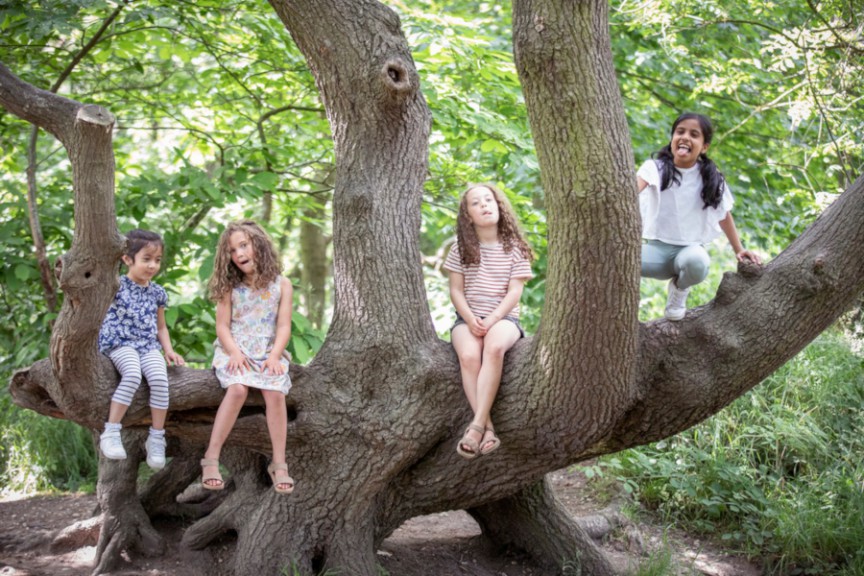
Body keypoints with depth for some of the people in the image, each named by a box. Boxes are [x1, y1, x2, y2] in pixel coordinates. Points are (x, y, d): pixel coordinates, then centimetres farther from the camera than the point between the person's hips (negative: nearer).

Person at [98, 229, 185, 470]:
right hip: (120, 343, -4)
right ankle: (111, 433, -27)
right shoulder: (117, 286, 0)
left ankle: (156, 438, -14)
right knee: (132, 374, -34)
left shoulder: (157, 292, 13)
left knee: (159, 378, -25)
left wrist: (168, 350, 9)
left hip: (149, 345, 4)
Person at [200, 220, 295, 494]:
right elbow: (222, 326, 0)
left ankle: (279, 463, -19)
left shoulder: (281, 285, 3)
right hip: (234, 351, 0)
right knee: (237, 389, -30)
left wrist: (274, 356, -16)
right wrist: (235, 353, -17)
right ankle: (211, 458, -24)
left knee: (275, 392, -28)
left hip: (268, 353, 1)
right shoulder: (229, 287, 4)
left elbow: (283, 327, -1)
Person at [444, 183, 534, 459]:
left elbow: (514, 292, -2)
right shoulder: (461, 249, 9)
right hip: (468, 318, 1)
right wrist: (470, 319, -13)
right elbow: (456, 290, 5)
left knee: (494, 347, -38)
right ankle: (488, 428, -34)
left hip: (503, 317, -1)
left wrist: (492, 320, -17)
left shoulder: (515, 249, 4)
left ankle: (476, 426, -41)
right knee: (469, 355, -34)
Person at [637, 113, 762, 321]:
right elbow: (636, 186, -29)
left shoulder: (711, 178, -2)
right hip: (657, 248, -1)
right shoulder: (656, 167, -7)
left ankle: (679, 289, -1)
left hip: (690, 249, 1)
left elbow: (724, 215, 11)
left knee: (696, 262, -38)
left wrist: (739, 250, 6)